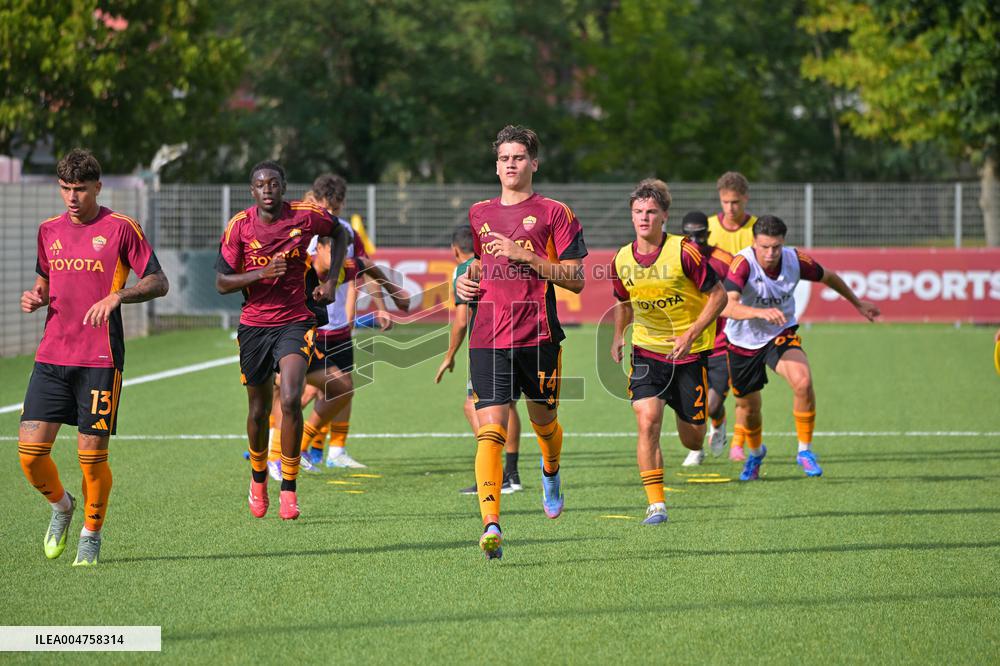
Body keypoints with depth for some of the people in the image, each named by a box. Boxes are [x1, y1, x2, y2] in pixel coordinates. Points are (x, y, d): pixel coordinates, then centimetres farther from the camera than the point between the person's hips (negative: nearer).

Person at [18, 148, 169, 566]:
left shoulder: (121, 228, -3)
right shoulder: (49, 230, 12)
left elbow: (159, 283, -3)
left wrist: (117, 296, -20)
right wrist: (35, 297, 3)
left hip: (100, 359, -4)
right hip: (52, 355, 4)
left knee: (92, 454, -4)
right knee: (30, 447, -5)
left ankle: (91, 534, 17)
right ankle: (60, 506, 24)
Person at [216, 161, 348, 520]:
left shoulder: (306, 216, -5)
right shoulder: (239, 226, -6)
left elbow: (339, 233, 16)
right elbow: (222, 282, -5)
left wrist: (331, 281, 5)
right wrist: (262, 273, -20)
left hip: (295, 322, -1)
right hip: (254, 325, 1)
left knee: (291, 400, -21)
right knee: (259, 409, 12)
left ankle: (288, 489, -11)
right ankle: (258, 477, 40)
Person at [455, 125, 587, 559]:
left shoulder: (554, 213, 1)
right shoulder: (479, 214, 15)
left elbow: (576, 279, -4)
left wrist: (524, 256, -14)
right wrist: (466, 280, 8)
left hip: (538, 336, -2)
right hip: (488, 338, 2)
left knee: (543, 420, 13)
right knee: (490, 429, -13)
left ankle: (551, 473, 49)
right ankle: (491, 524, -22)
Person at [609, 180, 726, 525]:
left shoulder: (684, 252, -14)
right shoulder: (622, 260, -1)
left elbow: (718, 296, -9)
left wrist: (691, 334, -18)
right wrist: (618, 335, 3)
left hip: (690, 354, -2)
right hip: (647, 351, 2)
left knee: (692, 440, 5)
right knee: (648, 421, -19)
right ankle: (656, 504, -17)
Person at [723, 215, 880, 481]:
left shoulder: (796, 260, -17)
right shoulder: (743, 263, -29)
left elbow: (828, 277, 5)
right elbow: (726, 306, -43)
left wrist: (857, 303, 19)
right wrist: (760, 312, -60)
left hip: (781, 335, 1)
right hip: (744, 341, -1)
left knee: (803, 382, -28)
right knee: (748, 407, 13)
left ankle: (805, 450, -9)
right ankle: (755, 452, 48)